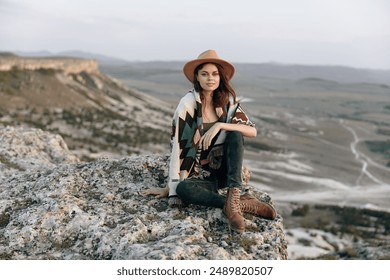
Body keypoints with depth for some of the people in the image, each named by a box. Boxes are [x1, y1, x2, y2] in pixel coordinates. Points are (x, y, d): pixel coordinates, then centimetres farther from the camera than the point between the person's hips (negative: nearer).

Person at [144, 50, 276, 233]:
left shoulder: (227, 101, -2)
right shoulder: (188, 103, -14)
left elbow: (252, 131, -11)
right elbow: (177, 146, -15)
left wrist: (220, 126, -26)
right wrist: (170, 187, -15)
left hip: (224, 170, 3)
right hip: (198, 176, -3)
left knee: (235, 133, -23)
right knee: (183, 189, -35)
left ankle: (233, 200, -33)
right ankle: (242, 204, -26)